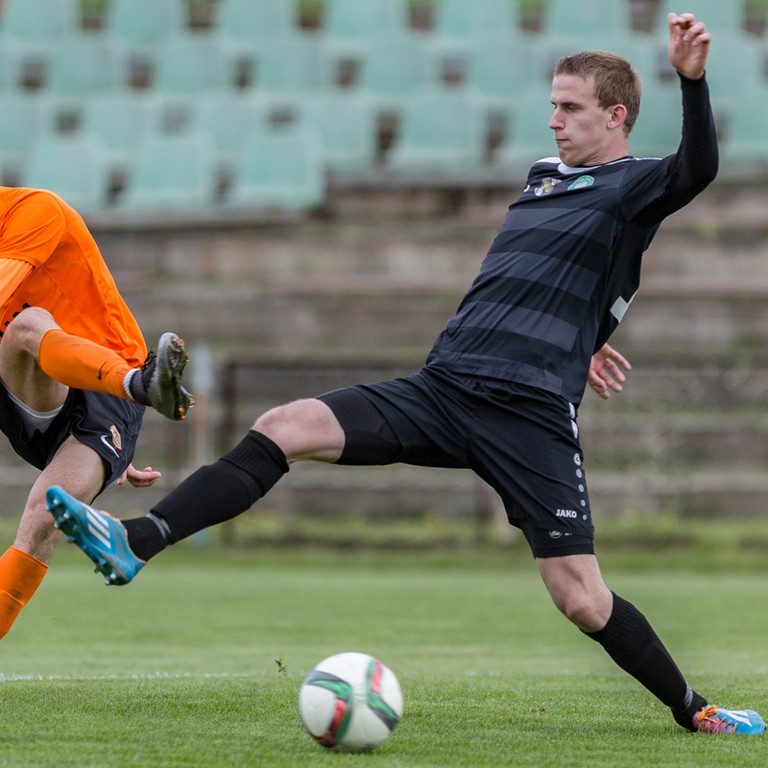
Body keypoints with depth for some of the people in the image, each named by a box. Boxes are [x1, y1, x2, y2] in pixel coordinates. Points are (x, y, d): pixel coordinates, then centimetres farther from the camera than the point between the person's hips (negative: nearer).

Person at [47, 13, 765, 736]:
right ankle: (133, 545, -21)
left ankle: (693, 710, 13)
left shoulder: (633, 187, 1)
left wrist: (692, 78, -38)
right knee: (284, 426, -12)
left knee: (580, 598, -10)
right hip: (440, 388, 6)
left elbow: (695, 170, -22)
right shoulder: (542, 177, 23)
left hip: (531, 417, -6)